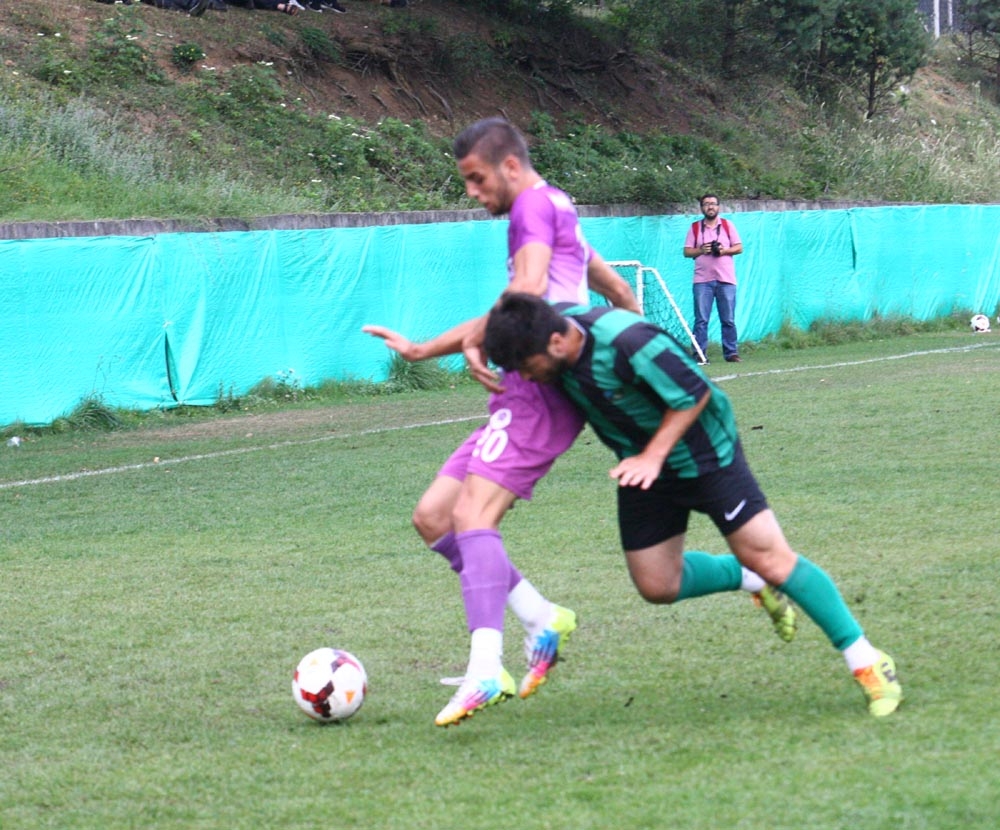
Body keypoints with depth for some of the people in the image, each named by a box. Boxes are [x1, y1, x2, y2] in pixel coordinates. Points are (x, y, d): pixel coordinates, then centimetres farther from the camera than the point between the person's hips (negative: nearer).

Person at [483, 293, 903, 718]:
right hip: (640, 462, 7)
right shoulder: (547, 324, -15)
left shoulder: (627, 344, -35)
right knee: (657, 586, 6)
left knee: (767, 557, -11)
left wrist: (653, 457, -27)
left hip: (703, 453, -7)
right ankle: (749, 579, 32)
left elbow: (695, 392, -24)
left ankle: (867, 662, -2)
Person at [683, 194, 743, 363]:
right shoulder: (695, 228, 9)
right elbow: (687, 251, 8)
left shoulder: (727, 225, 10)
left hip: (726, 279, 0)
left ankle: (731, 352, 5)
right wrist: (701, 250, -10)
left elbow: (739, 248, 8)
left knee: (728, 319, 0)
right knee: (701, 319, -5)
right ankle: (700, 354, -4)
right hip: (702, 279, 0)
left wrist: (725, 250, -10)